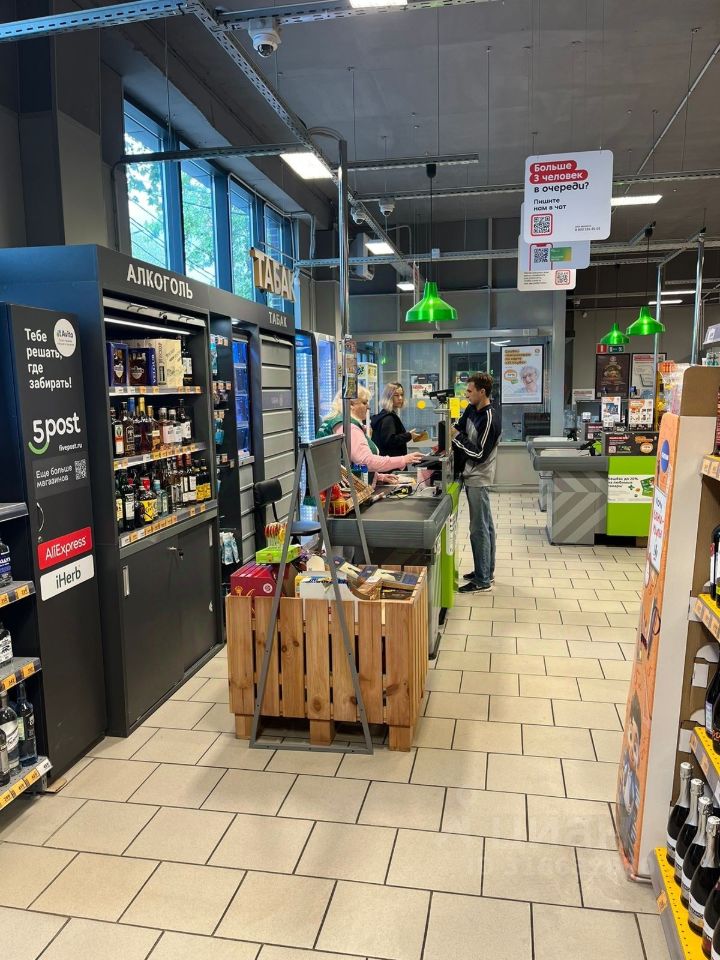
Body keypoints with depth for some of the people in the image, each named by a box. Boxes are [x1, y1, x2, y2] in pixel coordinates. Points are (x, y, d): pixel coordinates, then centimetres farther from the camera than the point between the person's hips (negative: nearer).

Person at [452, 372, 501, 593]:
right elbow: (459, 430, 18)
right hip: (471, 476, 9)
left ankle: (482, 580, 3)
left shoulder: (490, 420, -19)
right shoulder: (472, 410, 7)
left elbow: (479, 454, -20)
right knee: (485, 526, 16)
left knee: (479, 529, -4)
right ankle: (487, 572, 27)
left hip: (478, 479, -9)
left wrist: (456, 438, -16)